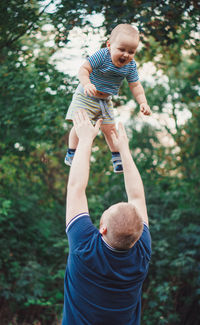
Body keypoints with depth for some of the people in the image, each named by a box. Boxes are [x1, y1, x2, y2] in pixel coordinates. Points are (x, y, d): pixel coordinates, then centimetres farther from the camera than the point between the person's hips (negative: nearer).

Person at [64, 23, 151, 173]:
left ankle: (117, 157, 27)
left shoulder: (130, 65, -11)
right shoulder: (102, 55, -27)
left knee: (110, 128, 9)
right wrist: (86, 84, -45)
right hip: (85, 97, -4)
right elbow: (84, 69, -27)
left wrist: (143, 102, -15)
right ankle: (71, 154, 7)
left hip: (105, 101, 4)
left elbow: (135, 86, -3)